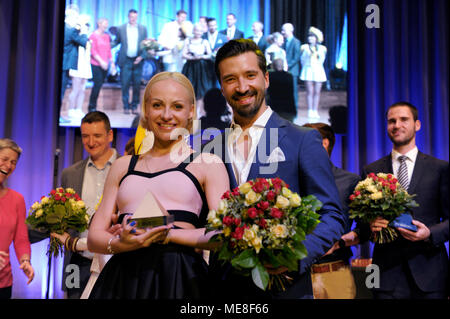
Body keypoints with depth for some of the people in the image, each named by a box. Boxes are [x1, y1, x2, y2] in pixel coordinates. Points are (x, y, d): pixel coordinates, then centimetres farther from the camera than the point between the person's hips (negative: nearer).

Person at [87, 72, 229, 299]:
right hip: (123, 278, 3)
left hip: (180, 279, -2)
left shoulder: (208, 164, 6)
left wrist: (165, 234, -12)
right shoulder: (123, 166, 16)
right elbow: (94, 237, 12)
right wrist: (121, 243, -9)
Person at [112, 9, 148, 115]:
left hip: (137, 60, 1)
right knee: (125, 84, -1)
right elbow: (116, 41, 11)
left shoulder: (142, 29, 6)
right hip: (125, 60, -1)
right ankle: (126, 106, 9)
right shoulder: (121, 29, 4)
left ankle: (134, 106, 13)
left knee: (137, 85, 2)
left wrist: (141, 56, -5)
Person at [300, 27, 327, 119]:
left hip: (318, 71, 2)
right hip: (308, 70, -1)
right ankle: (310, 111, 0)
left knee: (317, 92, 0)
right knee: (310, 92, -4)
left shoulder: (322, 48, 6)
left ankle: (315, 111, 5)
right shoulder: (304, 47, 2)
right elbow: (302, 59, 14)